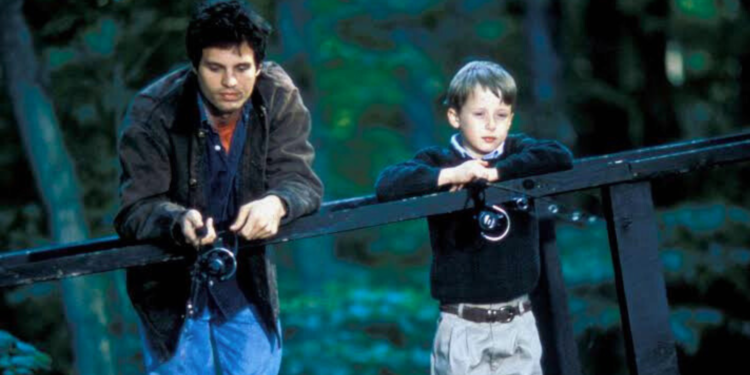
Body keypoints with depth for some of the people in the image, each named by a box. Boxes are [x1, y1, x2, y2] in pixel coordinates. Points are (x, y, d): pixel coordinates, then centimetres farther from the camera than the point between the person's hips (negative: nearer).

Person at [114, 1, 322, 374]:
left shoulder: (280, 98, -11)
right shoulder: (152, 113, -19)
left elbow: (301, 181, -15)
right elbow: (137, 207, -23)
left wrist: (276, 203, -40)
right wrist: (178, 222, -46)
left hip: (246, 287, 2)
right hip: (171, 292, -2)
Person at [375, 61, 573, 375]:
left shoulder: (518, 154, 5)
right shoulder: (438, 160, -1)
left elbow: (561, 157, -14)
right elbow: (387, 184, -15)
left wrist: (494, 173, -18)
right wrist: (449, 175, -23)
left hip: (518, 325, 3)